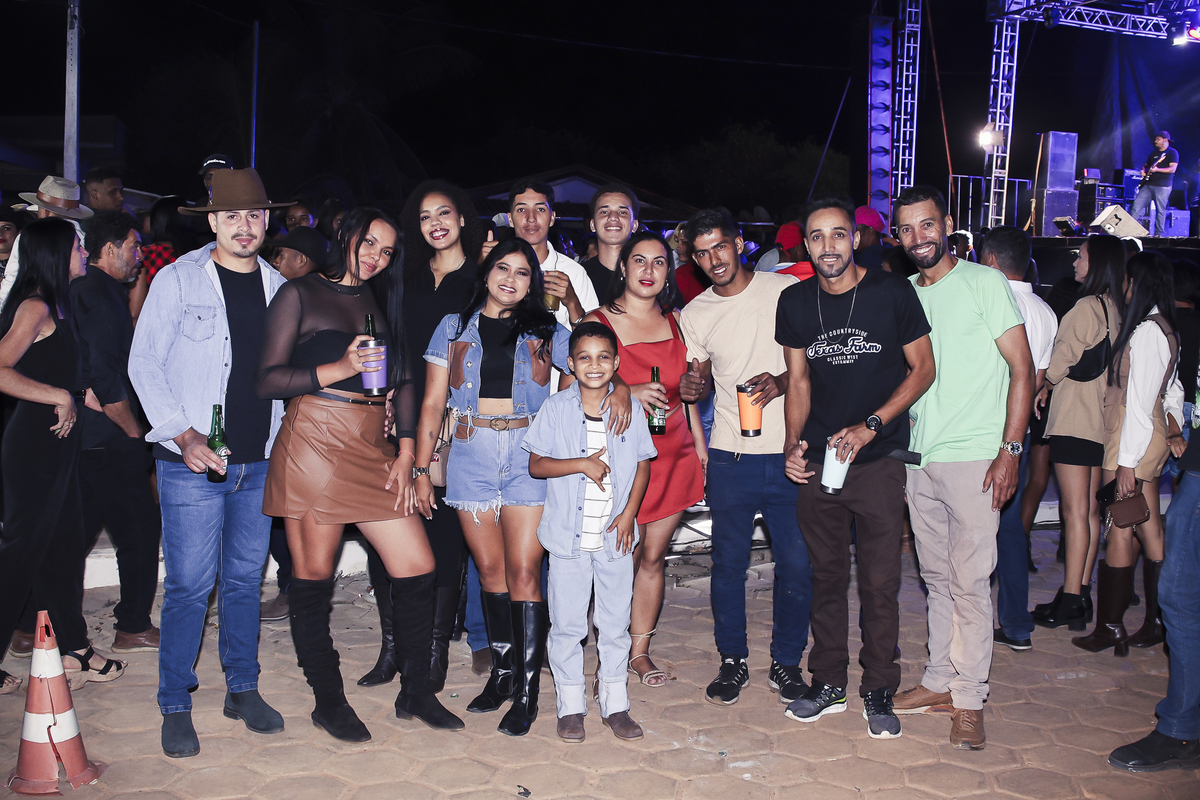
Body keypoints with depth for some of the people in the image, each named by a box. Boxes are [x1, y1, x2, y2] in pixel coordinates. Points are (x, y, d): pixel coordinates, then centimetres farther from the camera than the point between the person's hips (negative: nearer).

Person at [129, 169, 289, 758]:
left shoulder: (278, 288, 10)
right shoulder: (178, 279, -1)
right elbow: (144, 363, -3)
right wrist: (183, 434, -14)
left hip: (260, 462, 4)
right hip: (193, 463, -4)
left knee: (246, 580, 12)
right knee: (189, 587, -2)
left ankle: (243, 689, 26)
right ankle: (175, 707, 13)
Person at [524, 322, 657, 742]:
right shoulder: (555, 408, -2)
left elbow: (643, 464, 7)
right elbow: (536, 464, -4)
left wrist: (629, 512, -4)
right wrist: (582, 464, -17)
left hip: (615, 534, 1)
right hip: (568, 534, -1)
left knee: (615, 625, 9)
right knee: (566, 624, 6)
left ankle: (615, 705, 23)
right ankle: (570, 706, 20)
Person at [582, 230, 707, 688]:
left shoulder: (673, 321, 10)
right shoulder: (599, 322, -4)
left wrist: (700, 444, 18)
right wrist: (629, 393, -19)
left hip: (674, 455, 4)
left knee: (654, 557, 9)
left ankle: (640, 651, 23)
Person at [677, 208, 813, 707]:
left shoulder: (786, 291, 0)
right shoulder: (694, 315, 8)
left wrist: (781, 381, -17)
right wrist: (692, 388, -7)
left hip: (789, 451, -1)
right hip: (730, 456, 2)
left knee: (797, 564, 3)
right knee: (728, 563, 7)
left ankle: (786, 662, 22)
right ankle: (733, 661, 25)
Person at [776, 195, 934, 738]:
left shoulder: (892, 293, -6)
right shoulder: (794, 303, 4)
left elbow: (923, 369, -3)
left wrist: (869, 426, -13)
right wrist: (792, 444, -2)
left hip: (878, 460, -3)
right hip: (817, 462, 3)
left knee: (880, 583, 3)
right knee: (826, 576, 12)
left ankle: (879, 692, 19)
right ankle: (828, 684, 26)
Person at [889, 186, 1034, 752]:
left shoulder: (984, 283, -4)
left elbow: (1022, 368, -6)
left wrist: (1009, 450, -13)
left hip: (974, 457, -5)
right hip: (918, 456, 6)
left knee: (969, 581, -4)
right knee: (937, 577, 13)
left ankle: (969, 699, 7)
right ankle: (940, 680, 24)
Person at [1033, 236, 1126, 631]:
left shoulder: (1086, 308, -14)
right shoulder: (1117, 309, 10)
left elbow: (1062, 361, -9)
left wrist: (1038, 389, 9)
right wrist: (1050, 387, 17)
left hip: (1074, 420, -8)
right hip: (1101, 420, 8)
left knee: (1074, 510, -7)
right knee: (1090, 509, 11)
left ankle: (1069, 601, -4)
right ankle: (1082, 592, 18)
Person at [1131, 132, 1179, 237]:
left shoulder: (1172, 152, -3)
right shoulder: (1154, 153, 18)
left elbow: (1172, 169, -14)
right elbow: (1146, 165, 30)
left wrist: (1157, 169, -26)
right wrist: (1143, 171, 6)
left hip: (1163, 186, -6)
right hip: (1148, 185, 6)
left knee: (1160, 210, -3)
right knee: (1137, 205, -4)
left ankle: (1158, 234, 2)